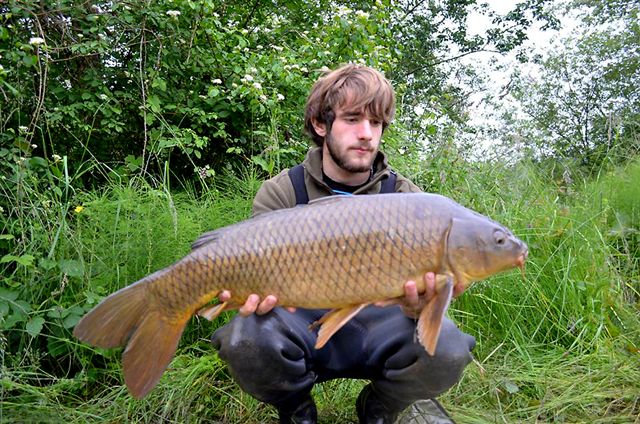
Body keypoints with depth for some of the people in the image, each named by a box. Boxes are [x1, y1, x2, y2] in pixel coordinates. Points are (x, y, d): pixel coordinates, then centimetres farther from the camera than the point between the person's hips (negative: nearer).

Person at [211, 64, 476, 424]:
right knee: (245, 339, -33)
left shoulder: (405, 197, -4)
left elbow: (414, 282, -9)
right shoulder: (280, 194, -6)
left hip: (374, 328, 1)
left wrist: (419, 306, -34)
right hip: (303, 324, 0)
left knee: (446, 349, -28)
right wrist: (257, 294, -36)